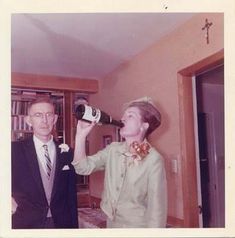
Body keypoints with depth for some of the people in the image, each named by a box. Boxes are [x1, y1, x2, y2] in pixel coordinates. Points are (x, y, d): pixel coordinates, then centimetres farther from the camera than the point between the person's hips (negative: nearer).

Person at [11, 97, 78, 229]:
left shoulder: (67, 153, -2)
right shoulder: (14, 150, -10)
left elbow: (71, 198, 2)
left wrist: (73, 225, 2)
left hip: (61, 223, 2)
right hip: (26, 224, -2)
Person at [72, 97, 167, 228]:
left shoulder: (154, 159, -19)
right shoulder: (112, 149, -2)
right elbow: (83, 167, -7)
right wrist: (81, 134, -16)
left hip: (137, 225, -5)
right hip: (111, 223, 5)